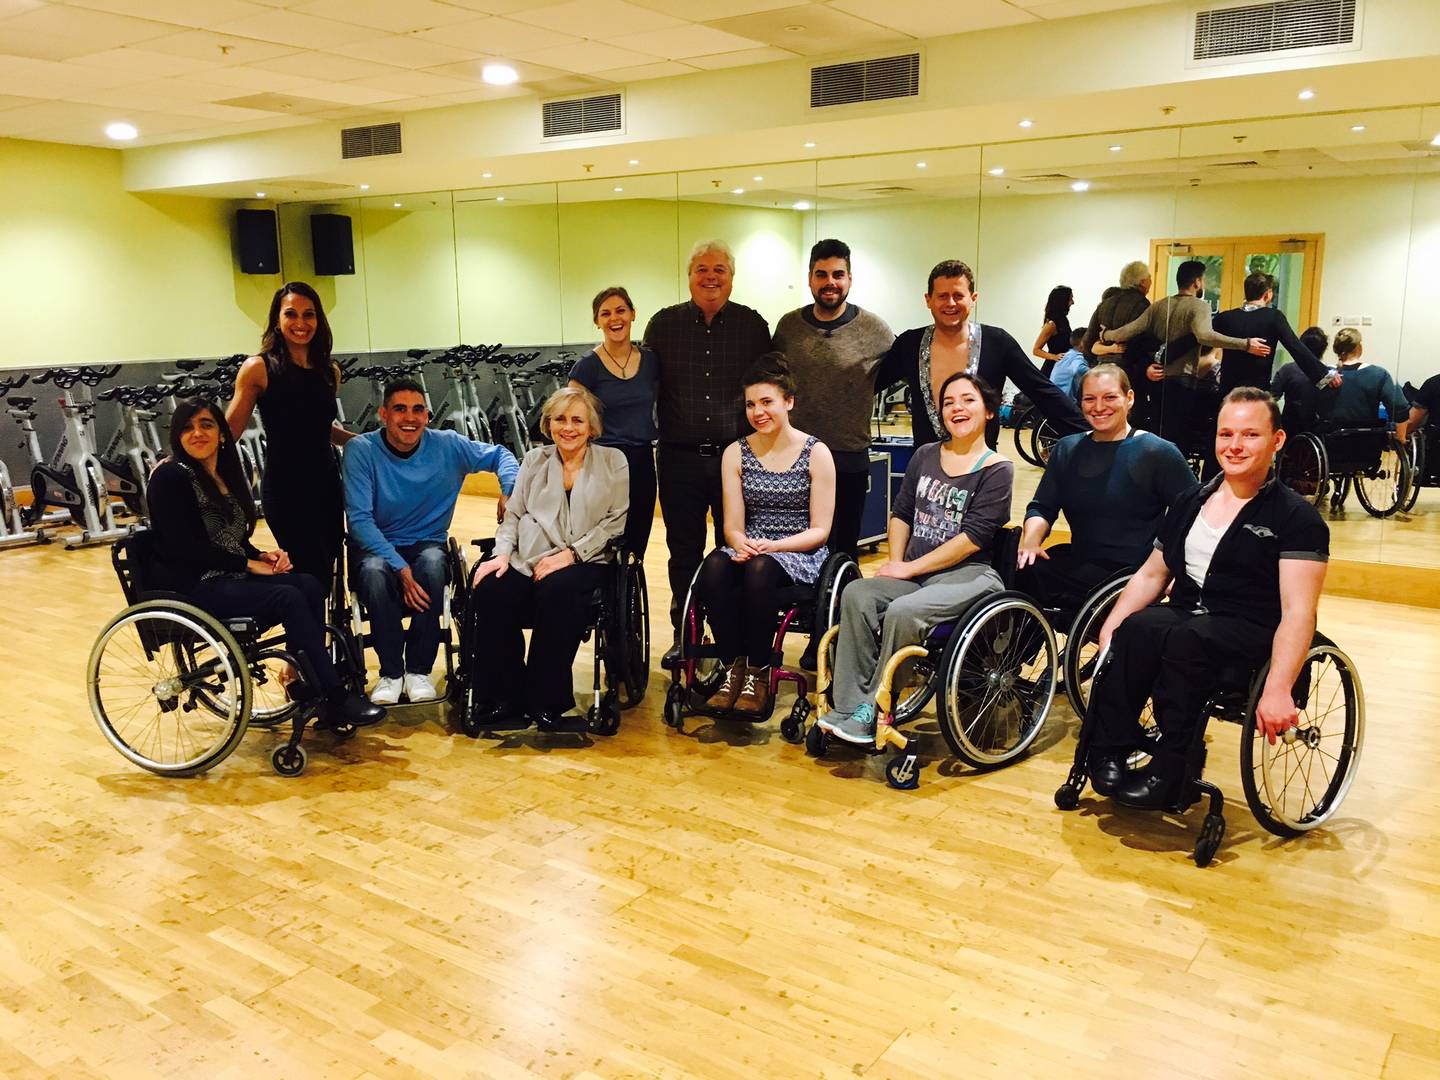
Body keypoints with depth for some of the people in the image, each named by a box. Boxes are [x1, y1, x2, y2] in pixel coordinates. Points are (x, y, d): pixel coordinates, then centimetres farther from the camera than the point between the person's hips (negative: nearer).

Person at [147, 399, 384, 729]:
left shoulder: (225, 475, 15)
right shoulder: (169, 476, -9)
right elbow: (185, 548, -17)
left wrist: (263, 555, -3)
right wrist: (249, 563, -14)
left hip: (227, 575, 8)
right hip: (190, 586, -8)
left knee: (309, 586, -16)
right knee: (288, 598, -26)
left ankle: (306, 685, -11)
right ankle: (336, 699, -22)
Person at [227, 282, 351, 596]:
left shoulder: (329, 371, 8)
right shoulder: (258, 369, -8)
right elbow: (229, 430, -3)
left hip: (327, 485, 6)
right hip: (285, 489, -6)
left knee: (326, 574, 8)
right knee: (315, 580, -8)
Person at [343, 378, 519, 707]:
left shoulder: (447, 446, -4)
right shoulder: (361, 450, -10)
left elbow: (499, 455, 10)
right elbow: (359, 518, -16)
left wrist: (509, 490, -14)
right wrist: (400, 568, -27)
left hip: (427, 543, 1)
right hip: (376, 546, -1)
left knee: (432, 565, -34)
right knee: (374, 573, -36)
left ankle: (418, 670, -17)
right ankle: (391, 672, -16)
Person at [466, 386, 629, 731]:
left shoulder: (613, 461, 13)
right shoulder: (534, 460, 22)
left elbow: (615, 522, 3)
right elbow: (513, 515, 17)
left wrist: (571, 553, -10)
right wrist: (503, 553, -3)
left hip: (583, 563, -3)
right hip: (528, 562, 3)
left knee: (558, 590, -38)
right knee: (488, 592, -29)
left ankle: (545, 702, -25)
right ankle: (506, 699, -16)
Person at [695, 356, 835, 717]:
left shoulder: (816, 453, -1)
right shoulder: (736, 453, 9)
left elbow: (820, 530, -3)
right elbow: (733, 526, 5)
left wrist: (773, 546, -19)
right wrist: (742, 544, -19)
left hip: (801, 555, -3)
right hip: (751, 550, 3)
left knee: (760, 570, -37)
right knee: (714, 566, -33)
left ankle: (758, 674, -23)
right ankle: (734, 669, -23)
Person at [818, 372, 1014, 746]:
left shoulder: (996, 470, -4)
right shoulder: (926, 456, 14)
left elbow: (973, 538, -13)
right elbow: (901, 513, 16)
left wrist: (910, 568, -13)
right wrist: (895, 563, 0)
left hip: (968, 574, -6)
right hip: (913, 573, 6)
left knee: (902, 611, -32)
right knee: (856, 594, -21)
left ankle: (873, 715, -20)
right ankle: (849, 707, -23)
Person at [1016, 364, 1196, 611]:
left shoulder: (1158, 452, -1)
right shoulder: (1066, 449, 15)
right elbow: (1042, 507, 12)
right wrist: (1031, 540, -9)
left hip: (1130, 572, -5)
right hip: (1078, 560, 5)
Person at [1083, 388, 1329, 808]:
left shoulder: (1296, 518, -2)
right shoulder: (1190, 503, 17)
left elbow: (1298, 610, -12)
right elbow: (1152, 574, 19)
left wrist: (1277, 689, -26)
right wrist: (1110, 627, 1)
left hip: (1251, 631, -4)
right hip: (1184, 613, 5)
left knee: (1184, 638, -36)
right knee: (1135, 629, -30)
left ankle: (1167, 769, -26)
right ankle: (1108, 754, -23)